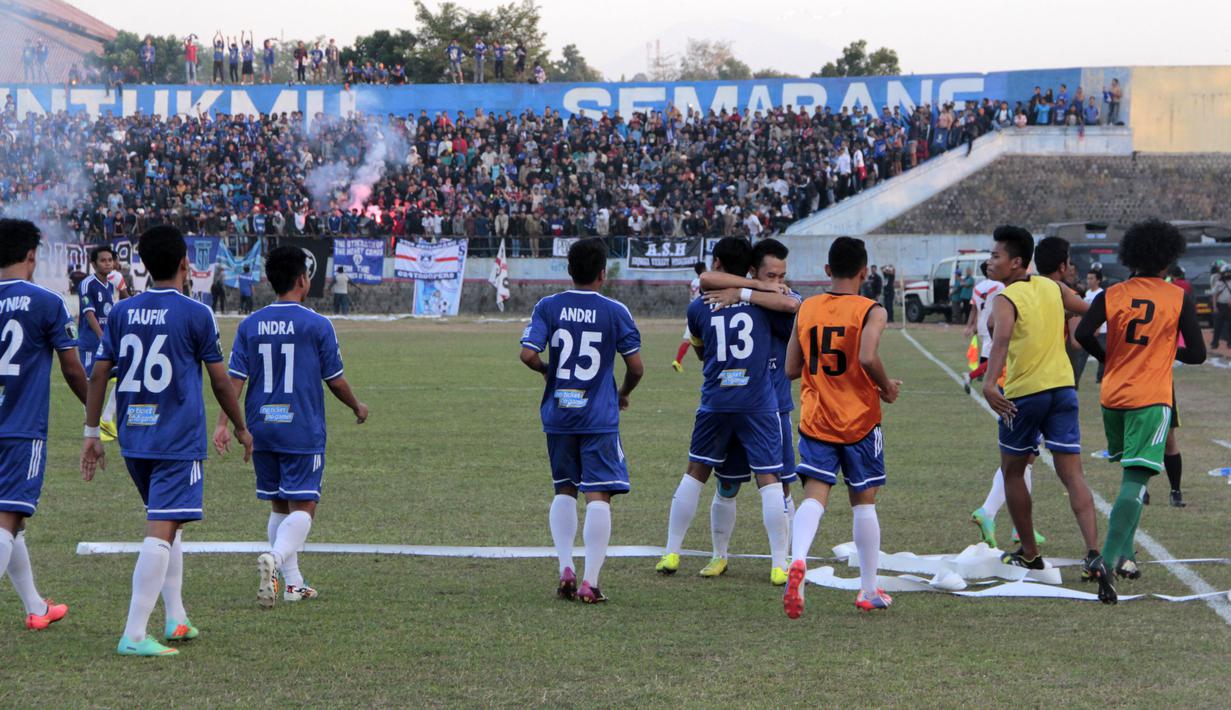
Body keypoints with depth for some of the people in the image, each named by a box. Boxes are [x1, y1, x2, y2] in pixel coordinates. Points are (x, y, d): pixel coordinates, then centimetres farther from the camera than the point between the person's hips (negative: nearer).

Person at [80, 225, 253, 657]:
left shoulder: (122, 312, 7)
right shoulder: (196, 314, -7)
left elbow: (99, 373, 6)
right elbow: (220, 381, -1)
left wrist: (91, 433, 13)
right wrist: (241, 429, 13)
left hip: (134, 439, 6)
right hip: (178, 442, -6)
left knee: (167, 524, 22)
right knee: (162, 530, -10)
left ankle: (176, 619, 26)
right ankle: (134, 635, -17)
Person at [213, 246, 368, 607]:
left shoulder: (250, 325, 3)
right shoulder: (317, 325, -7)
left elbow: (235, 379, -2)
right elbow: (335, 380, 0)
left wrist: (222, 424, 0)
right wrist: (358, 407, 17)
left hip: (261, 429, 5)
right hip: (303, 432, -4)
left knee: (279, 507, 15)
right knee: (303, 506, -4)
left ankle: (293, 583, 17)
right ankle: (274, 557, -30)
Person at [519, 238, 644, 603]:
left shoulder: (548, 307, 0)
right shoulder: (615, 311, -4)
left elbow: (528, 354, -8)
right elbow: (636, 366, -4)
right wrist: (624, 394, 16)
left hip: (558, 414, 3)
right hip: (599, 418, -3)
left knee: (564, 491, 17)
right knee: (598, 496, -3)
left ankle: (565, 569, 6)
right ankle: (590, 582, -9)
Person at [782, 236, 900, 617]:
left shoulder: (806, 309, 4)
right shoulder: (871, 311, -9)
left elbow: (791, 368, 4)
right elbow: (867, 358, -25)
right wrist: (887, 387, -7)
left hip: (815, 421, 2)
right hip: (859, 422, -2)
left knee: (814, 497, -4)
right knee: (863, 502, 10)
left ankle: (798, 560, -34)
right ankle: (869, 591, 18)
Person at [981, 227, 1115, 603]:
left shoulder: (1005, 299, -12)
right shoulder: (1052, 288, 8)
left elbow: (1001, 337, -31)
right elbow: (1089, 310, 23)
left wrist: (990, 382, -44)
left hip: (1024, 394, -5)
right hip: (1063, 388, 5)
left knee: (1012, 472, 17)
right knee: (1072, 476, 0)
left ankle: (1029, 554, 25)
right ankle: (1094, 554, -18)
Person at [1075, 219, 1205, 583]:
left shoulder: (1111, 295, 3)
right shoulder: (1179, 298, -2)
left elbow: (1083, 334, -11)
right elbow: (1197, 354, -3)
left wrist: (1109, 359, 8)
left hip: (1113, 397, 4)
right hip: (1152, 401, -4)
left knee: (1131, 474, 23)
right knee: (1135, 480, -11)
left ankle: (1124, 553, 22)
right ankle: (1109, 558, -25)